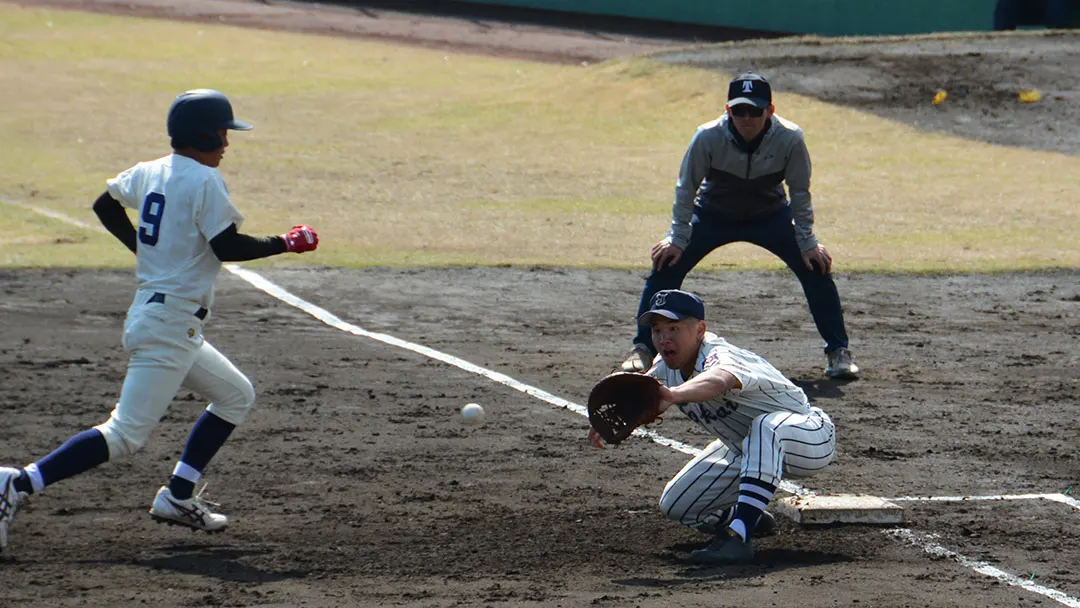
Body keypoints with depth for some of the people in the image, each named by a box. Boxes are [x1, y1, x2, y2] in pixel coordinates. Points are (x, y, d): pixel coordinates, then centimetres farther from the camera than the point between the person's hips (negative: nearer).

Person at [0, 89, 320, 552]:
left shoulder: (150, 172, 10)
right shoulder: (204, 180, -14)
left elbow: (105, 205, 24)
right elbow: (229, 247, -18)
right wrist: (286, 243, -5)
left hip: (149, 312, 10)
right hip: (170, 325, -10)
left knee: (236, 396, 20)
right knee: (126, 435, -12)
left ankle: (177, 496, 17)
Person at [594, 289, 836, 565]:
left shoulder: (719, 355, -35)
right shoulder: (666, 369, -6)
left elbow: (718, 380, -58)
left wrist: (674, 396, -79)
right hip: (745, 449, 9)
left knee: (768, 426, -43)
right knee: (676, 506, 0)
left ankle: (739, 536, -47)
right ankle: (751, 518, 27)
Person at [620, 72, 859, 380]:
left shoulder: (790, 139, -28)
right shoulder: (709, 137, -30)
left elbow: (800, 193, -12)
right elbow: (686, 189, -14)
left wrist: (807, 243, -11)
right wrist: (677, 239, -14)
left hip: (771, 216, 0)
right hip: (713, 215, 0)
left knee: (816, 268, -15)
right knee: (666, 264, -16)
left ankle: (839, 353, 1)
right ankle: (643, 349, -1)